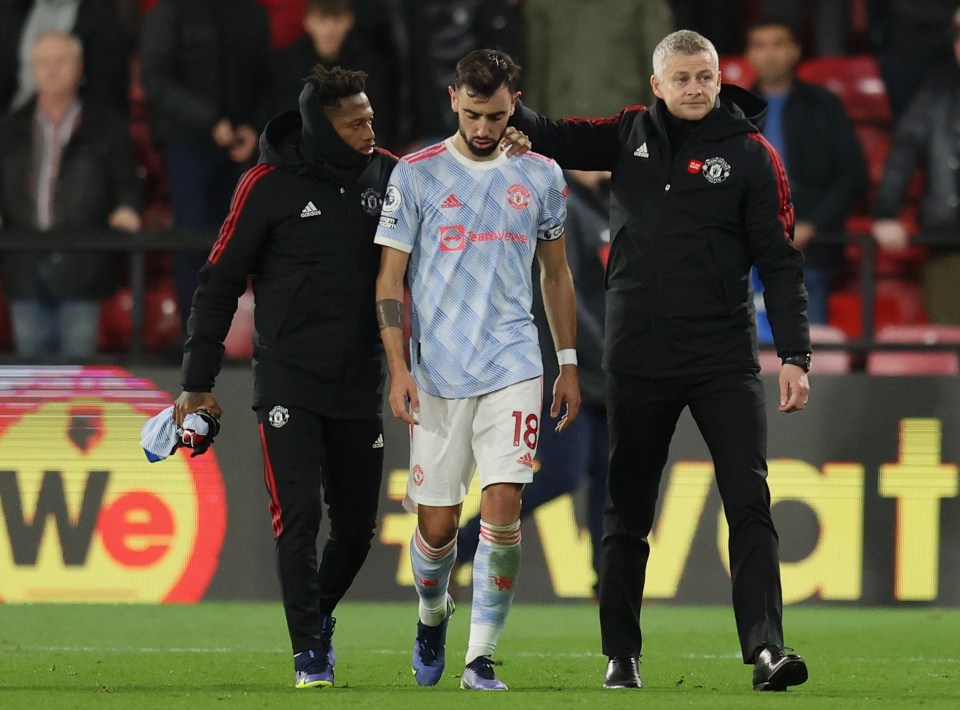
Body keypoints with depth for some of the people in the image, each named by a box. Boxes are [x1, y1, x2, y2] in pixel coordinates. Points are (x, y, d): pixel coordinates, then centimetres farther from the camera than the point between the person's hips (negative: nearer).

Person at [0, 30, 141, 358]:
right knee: (32, 353, 4)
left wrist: (127, 209, -15)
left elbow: (126, 181, 5)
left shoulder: (105, 125, 8)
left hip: (80, 267, -3)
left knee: (77, 355, -7)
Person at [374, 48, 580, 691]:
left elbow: (557, 273, 18)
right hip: (438, 373, -1)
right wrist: (398, 367, -8)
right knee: (437, 524, 2)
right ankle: (433, 615, 33)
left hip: (514, 367, 1)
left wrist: (569, 363, 15)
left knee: (503, 511, -12)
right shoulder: (417, 174, 0)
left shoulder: (541, 176, 8)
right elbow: (390, 279, 1)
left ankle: (481, 657, -4)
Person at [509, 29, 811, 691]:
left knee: (750, 503, -12)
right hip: (639, 358, 3)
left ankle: (766, 648, -16)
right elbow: (553, 138, 14)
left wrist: (795, 355, -8)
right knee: (627, 512, 9)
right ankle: (621, 655, 19)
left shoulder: (751, 154, -2)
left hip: (725, 360, -3)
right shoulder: (632, 135, 6)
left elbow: (780, 260, -2)